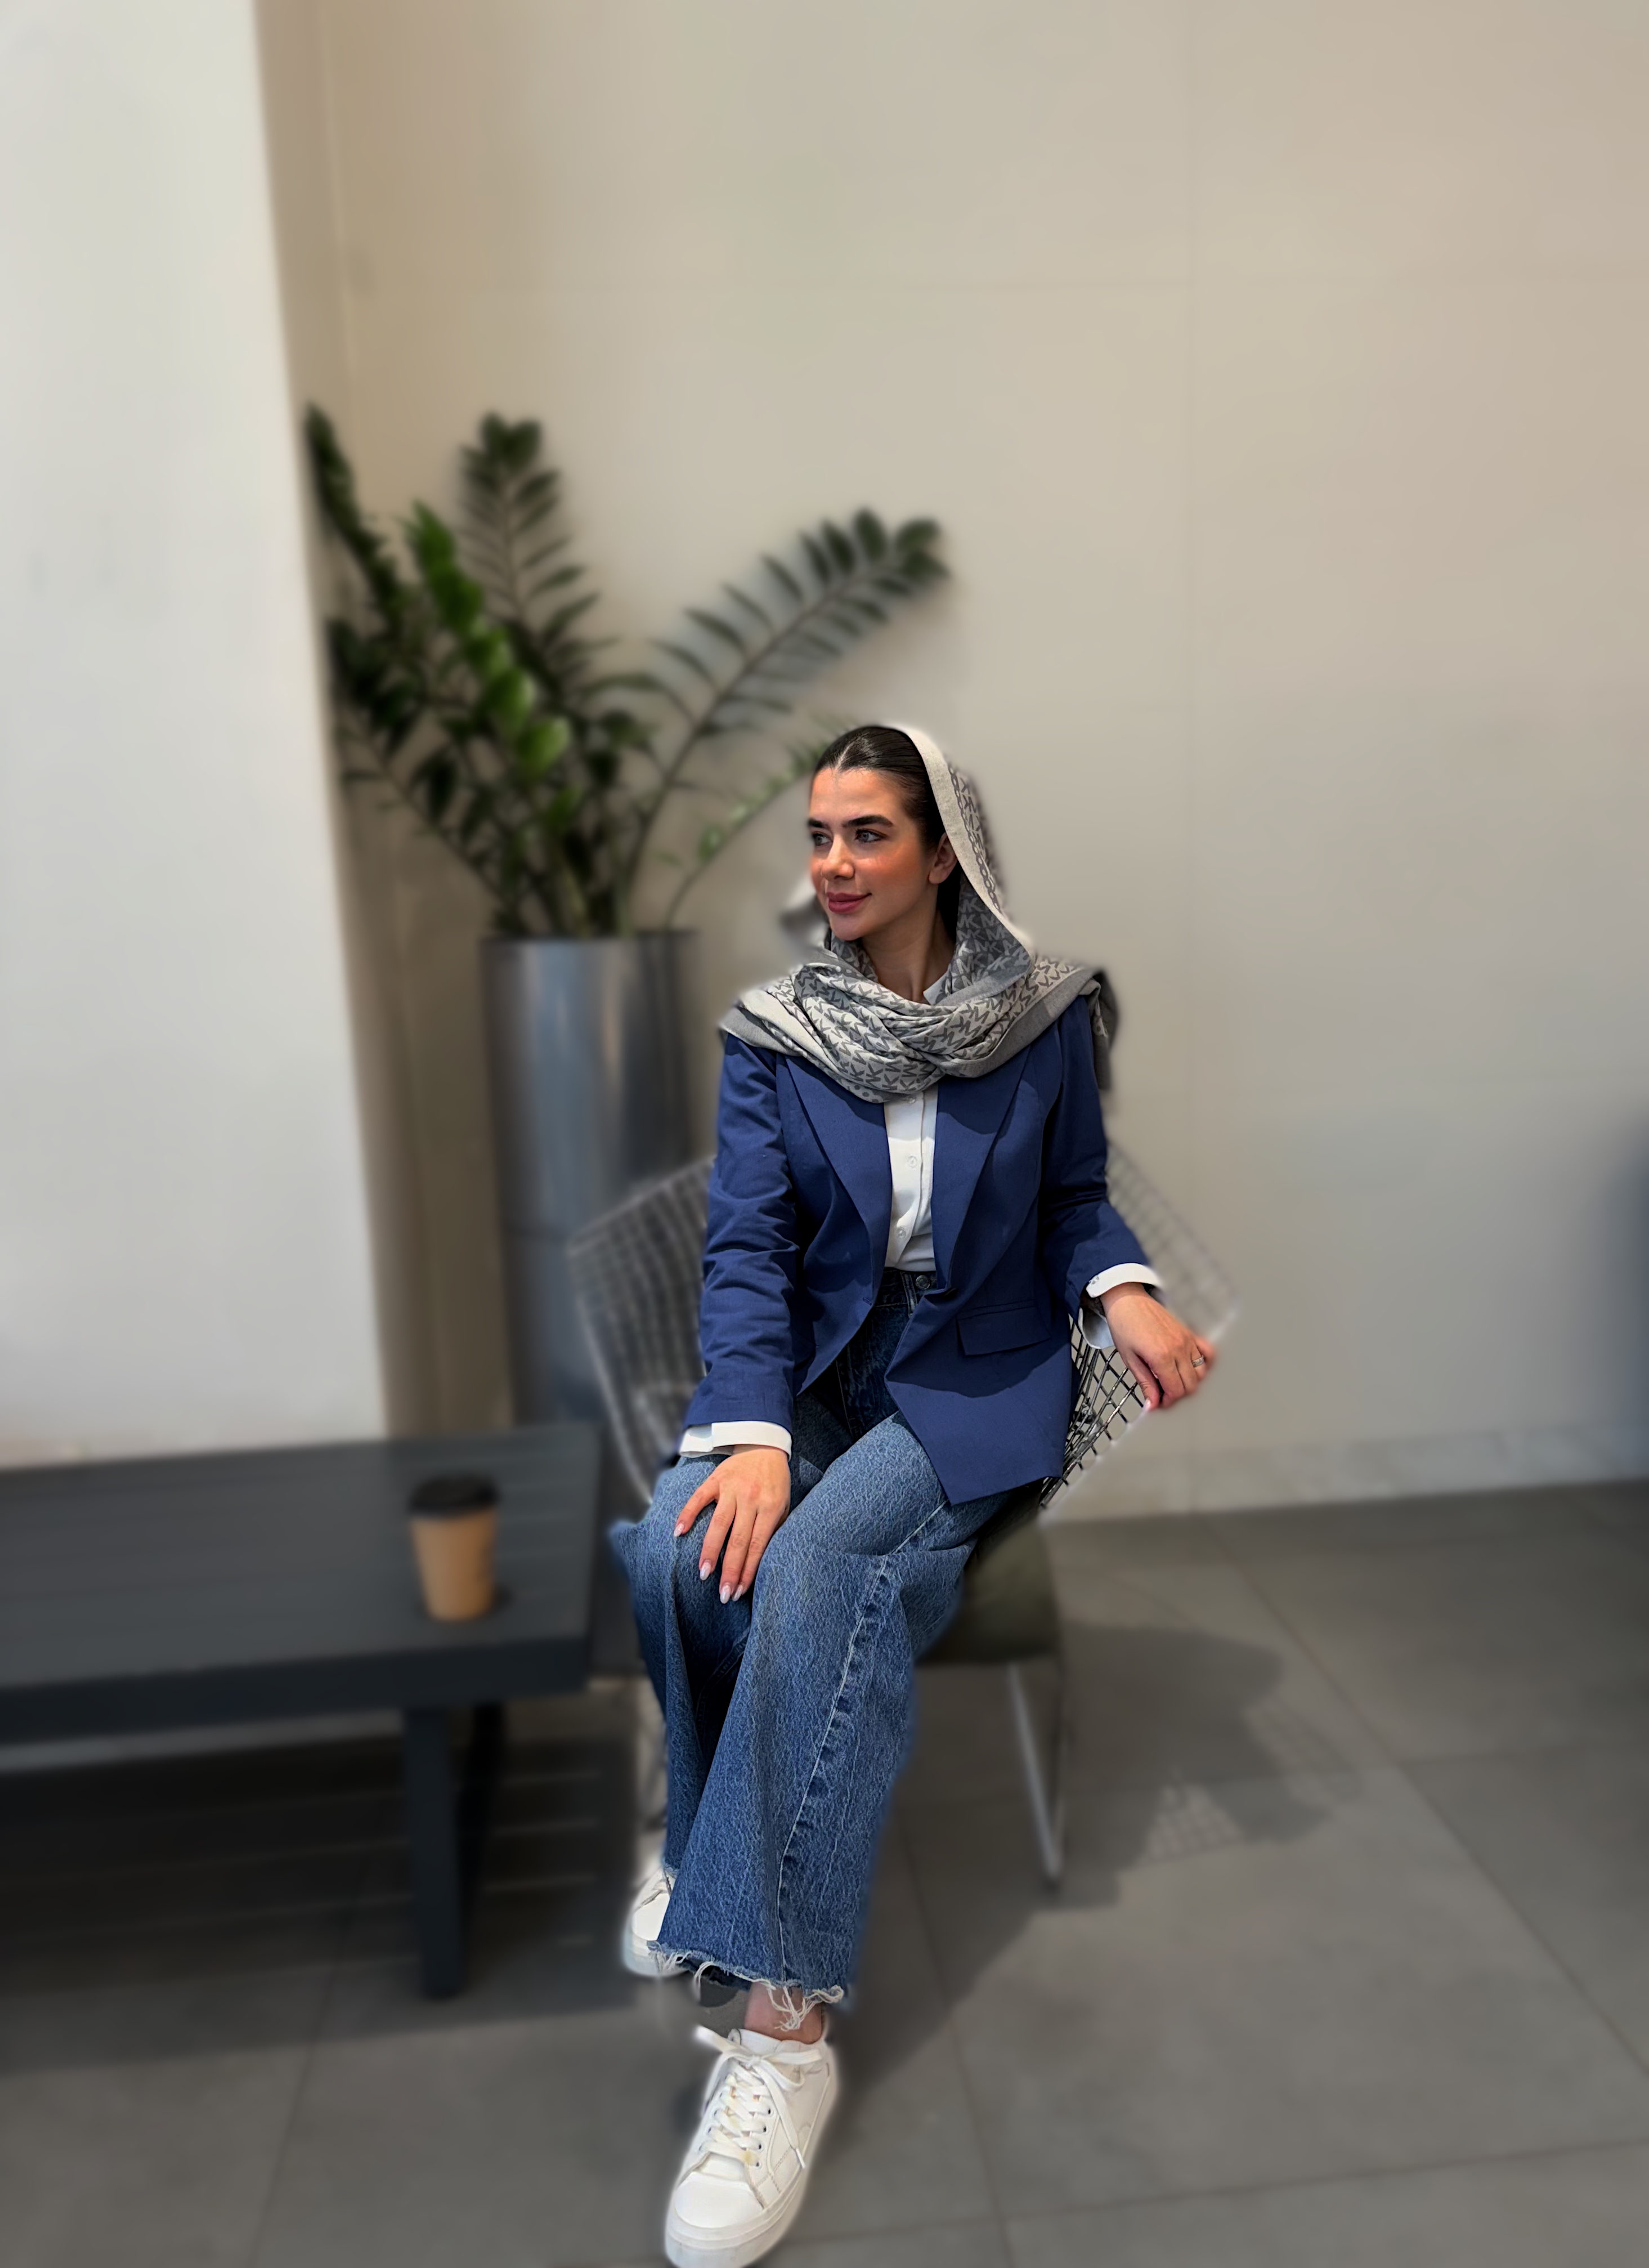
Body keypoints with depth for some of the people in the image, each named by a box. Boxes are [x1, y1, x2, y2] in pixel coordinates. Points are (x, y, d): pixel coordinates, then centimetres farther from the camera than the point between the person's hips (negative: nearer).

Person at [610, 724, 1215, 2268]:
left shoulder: (1045, 1018, -1)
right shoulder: (773, 1035, 0)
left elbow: (1073, 1200, 8)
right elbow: (745, 1245, -7)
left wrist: (1123, 1293, -14)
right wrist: (752, 1434, -22)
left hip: (978, 1376, -2)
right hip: (812, 1368, 2)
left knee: (820, 1557, -31)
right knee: (665, 1549, -27)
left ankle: (785, 2023, -26)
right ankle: (712, 1835, 3)